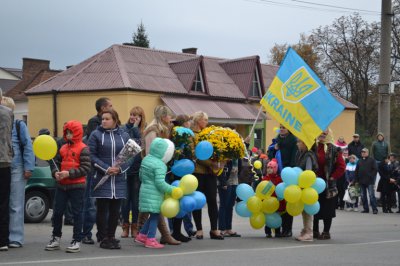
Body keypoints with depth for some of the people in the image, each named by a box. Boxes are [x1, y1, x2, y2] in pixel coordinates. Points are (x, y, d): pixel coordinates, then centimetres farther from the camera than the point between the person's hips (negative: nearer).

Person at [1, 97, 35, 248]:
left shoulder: (19, 125, -1)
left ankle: (15, 238, 4)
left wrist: (28, 168, -9)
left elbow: (27, 146, -4)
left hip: (16, 170, -4)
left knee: (15, 206, 0)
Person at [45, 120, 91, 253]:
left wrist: (69, 173, -20)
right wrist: (55, 172, -7)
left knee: (76, 213, 2)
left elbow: (86, 168, -13)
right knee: (57, 212, 9)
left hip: (77, 186, -6)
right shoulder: (63, 148, 12)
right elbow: (56, 162, 15)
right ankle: (56, 238, 23)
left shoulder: (83, 149, -7)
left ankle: (76, 241, 9)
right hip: (61, 185, 6)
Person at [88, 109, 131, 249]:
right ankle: (103, 238, 8)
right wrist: (106, 168, -14)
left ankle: (111, 237, 16)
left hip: (119, 179, 3)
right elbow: (91, 155, -4)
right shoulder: (96, 135, 2)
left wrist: (120, 168, -11)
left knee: (115, 210, 6)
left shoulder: (124, 136, 8)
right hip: (101, 179, -2)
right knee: (102, 209, 0)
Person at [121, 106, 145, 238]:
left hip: (138, 169, 0)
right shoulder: (124, 129, 2)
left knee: (136, 199, 6)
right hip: (125, 168, 0)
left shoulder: (144, 131, 2)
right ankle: (125, 226, 16)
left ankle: (135, 226, 15)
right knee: (125, 199, 6)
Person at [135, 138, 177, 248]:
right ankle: (151, 239, 0)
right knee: (155, 215, -1)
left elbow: (141, 175, 18)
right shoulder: (159, 165, -18)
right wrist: (172, 190, -19)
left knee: (154, 215, 17)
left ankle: (141, 235, 20)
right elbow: (160, 182, -23)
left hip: (145, 189, 9)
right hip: (154, 194, -9)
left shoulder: (146, 159, 9)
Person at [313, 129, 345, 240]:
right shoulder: (313, 147, 4)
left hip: (328, 184, -3)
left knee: (327, 208, 1)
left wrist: (332, 177, -9)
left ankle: (326, 232, 8)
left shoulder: (334, 150, -4)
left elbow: (341, 166, -6)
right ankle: (315, 231, 20)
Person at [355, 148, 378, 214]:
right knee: (363, 196, 7)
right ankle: (366, 209, 14)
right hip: (361, 181, 5)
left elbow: (375, 169, -4)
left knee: (371, 195, -10)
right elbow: (356, 171, 17)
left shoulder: (371, 160, 1)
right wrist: (357, 180, 10)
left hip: (369, 181, -5)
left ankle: (374, 209, -8)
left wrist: (371, 177, -11)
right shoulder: (359, 161, 14)